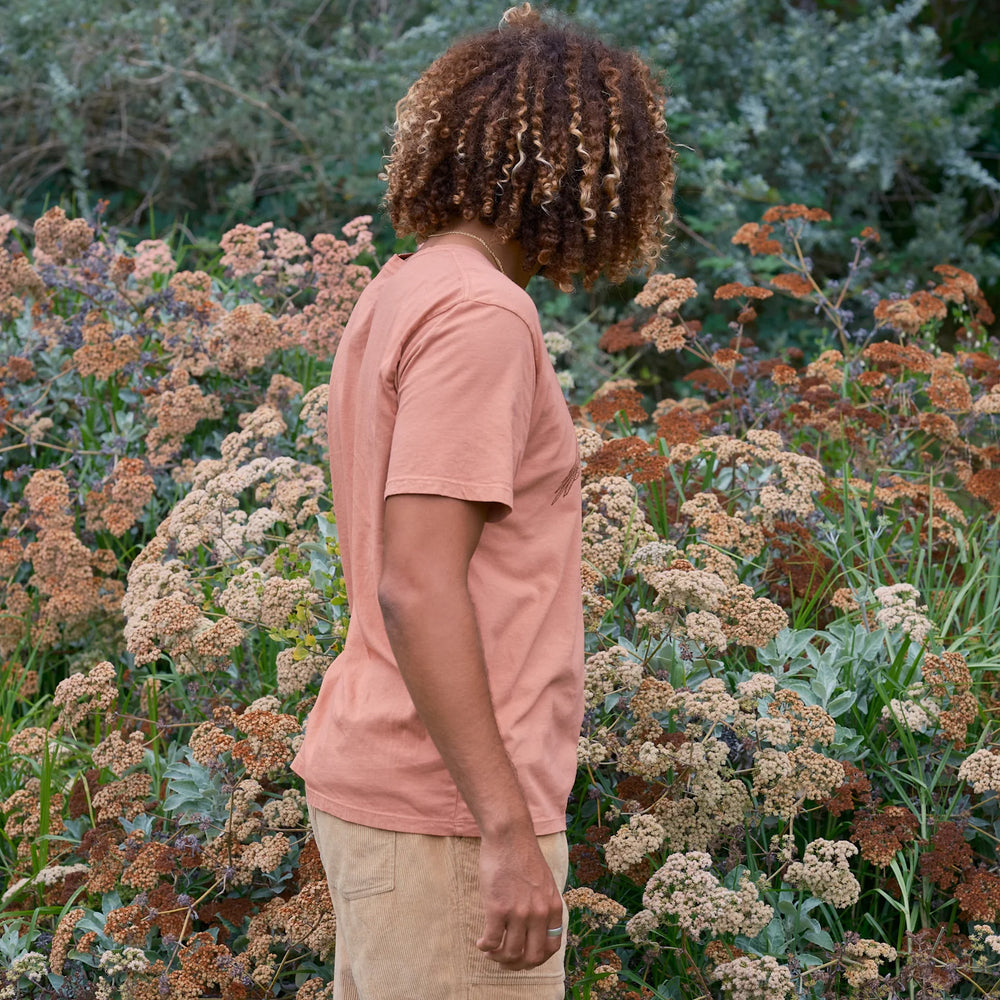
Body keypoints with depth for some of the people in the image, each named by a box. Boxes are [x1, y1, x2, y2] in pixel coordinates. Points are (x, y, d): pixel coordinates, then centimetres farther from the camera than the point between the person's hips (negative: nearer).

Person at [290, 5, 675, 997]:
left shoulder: (395, 296, 13)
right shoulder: (480, 315, -16)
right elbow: (417, 587, -23)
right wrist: (507, 831, -24)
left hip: (370, 769, 10)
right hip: (447, 807, -10)